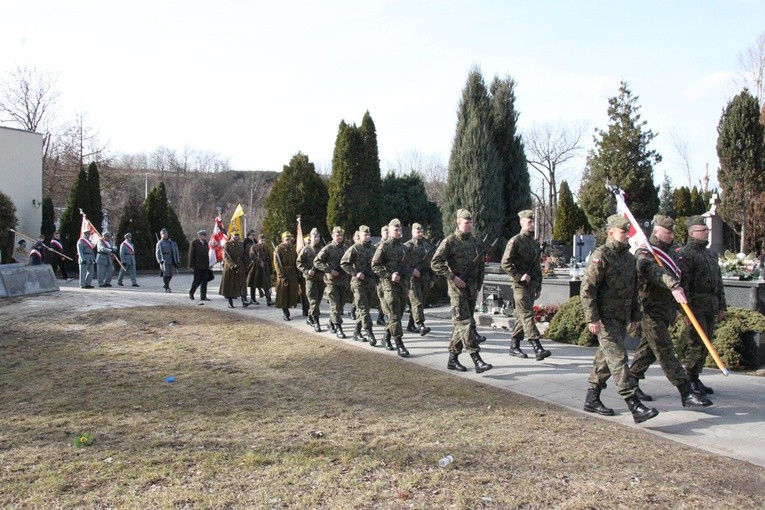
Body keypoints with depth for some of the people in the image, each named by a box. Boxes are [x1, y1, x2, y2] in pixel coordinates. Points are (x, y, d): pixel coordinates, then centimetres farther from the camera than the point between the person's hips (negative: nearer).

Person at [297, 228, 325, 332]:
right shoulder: (306, 249, 0)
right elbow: (299, 263, -1)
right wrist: (307, 271, -14)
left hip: (321, 277, 4)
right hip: (310, 278, -4)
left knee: (318, 300, 11)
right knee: (314, 301, -8)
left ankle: (310, 318, 28)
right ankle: (316, 323, -7)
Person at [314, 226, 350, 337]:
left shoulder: (345, 248, 9)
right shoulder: (327, 249, -5)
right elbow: (317, 262, -8)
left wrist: (348, 275, 7)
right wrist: (329, 270, -15)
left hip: (343, 280, 5)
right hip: (332, 280, -5)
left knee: (341, 303, 12)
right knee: (335, 304, -7)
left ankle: (332, 322, 30)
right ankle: (338, 328, -5)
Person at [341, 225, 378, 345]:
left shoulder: (373, 249, 11)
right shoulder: (354, 248, -6)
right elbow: (344, 263, -8)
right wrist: (355, 273, -15)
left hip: (371, 282, 6)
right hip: (359, 282, -6)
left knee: (363, 308, 11)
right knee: (363, 309, -9)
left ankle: (357, 332, 20)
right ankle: (370, 334, -13)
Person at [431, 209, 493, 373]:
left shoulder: (475, 242, 13)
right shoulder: (450, 241, -6)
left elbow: (481, 265, 22)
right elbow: (435, 263, -12)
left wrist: (478, 285, 15)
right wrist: (453, 277, -18)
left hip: (472, 290, 7)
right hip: (457, 288, -7)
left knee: (461, 324, 10)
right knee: (465, 323, -12)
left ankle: (453, 359, 19)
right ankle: (477, 361, -17)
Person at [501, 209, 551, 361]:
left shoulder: (533, 242, 16)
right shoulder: (515, 241, -7)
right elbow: (505, 263, -13)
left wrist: (538, 287, 19)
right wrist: (519, 276, -18)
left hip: (532, 285, 8)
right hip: (520, 285, -8)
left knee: (522, 316, 11)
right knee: (527, 315, -12)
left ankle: (514, 347, 19)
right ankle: (538, 348, -19)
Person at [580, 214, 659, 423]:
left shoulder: (629, 257, 14)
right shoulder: (601, 256, -13)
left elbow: (633, 290, 22)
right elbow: (587, 289, -18)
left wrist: (635, 315, 20)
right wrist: (592, 318, -22)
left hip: (622, 318, 9)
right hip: (605, 318, -9)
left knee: (605, 358, 14)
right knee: (618, 359, -11)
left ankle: (592, 399, 24)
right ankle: (635, 406, -14)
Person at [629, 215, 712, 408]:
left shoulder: (671, 253, 17)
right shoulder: (644, 253, -11)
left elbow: (677, 278, 26)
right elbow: (654, 271, -32)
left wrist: (684, 309, 28)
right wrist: (673, 285, -48)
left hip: (667, 309, 9)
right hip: (652, 310, -9)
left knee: (648, 349, 14)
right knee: (666, 352, -8)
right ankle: (686, 393, -11)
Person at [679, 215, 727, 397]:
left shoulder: (711, 254, 18)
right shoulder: (686, 254, -8)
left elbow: (718, 282, 23)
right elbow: (683, 283, -14)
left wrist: (722, 306, 19)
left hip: (711, 307, 8)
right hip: (696, 306, -8)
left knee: (705, 343, 10)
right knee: (698, 343, -8)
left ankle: (696, 378, 19)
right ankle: (690, 379, 3)